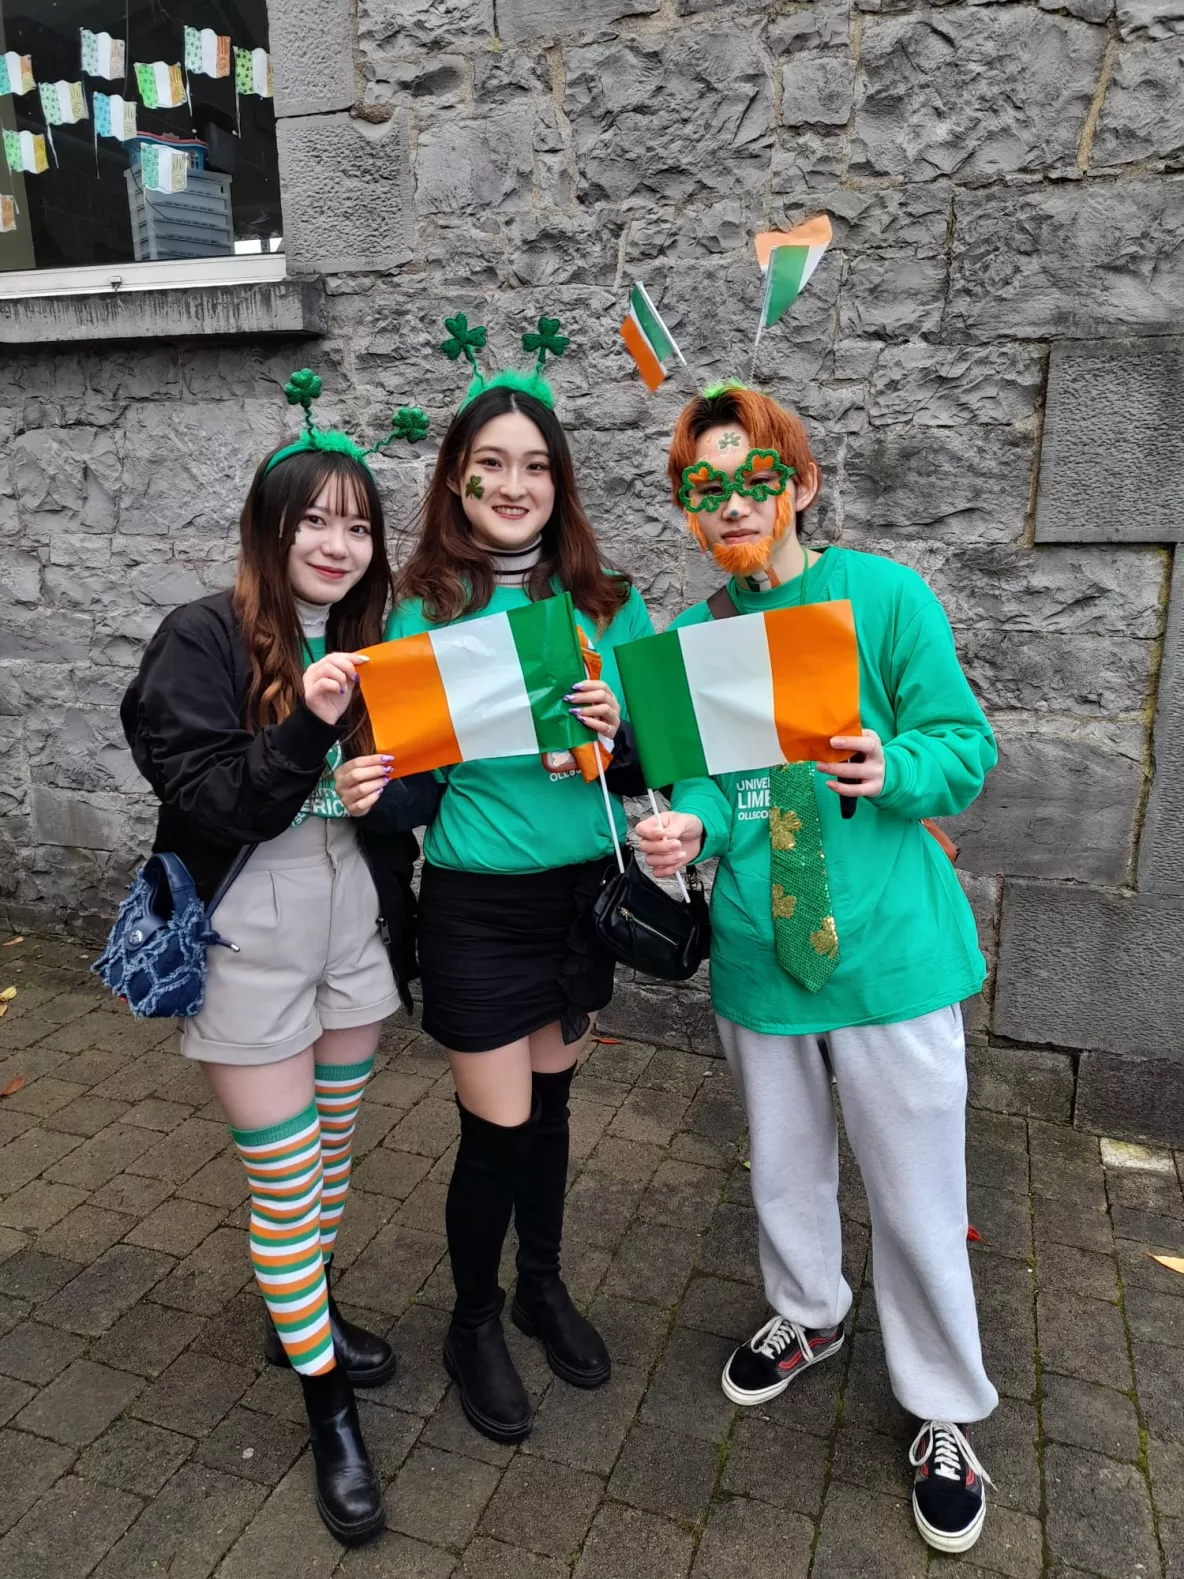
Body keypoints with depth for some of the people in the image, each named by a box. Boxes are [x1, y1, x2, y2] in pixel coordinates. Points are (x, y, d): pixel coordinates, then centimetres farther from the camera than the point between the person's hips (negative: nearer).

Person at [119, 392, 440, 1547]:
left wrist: (384, 791, -20)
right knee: (284, 1183, 6)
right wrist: (306, 727, -29)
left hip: (356, 935, 5)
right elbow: (202, 799, -17)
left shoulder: (375, 647, 3)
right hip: (250, 950, -5)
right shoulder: (203, 642, -11)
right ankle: (328, 1409, 25)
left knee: (330, 1155, 21)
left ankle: (300, 1310, 48)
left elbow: (421, 790, 3)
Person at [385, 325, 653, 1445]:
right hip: (477, 904, -3)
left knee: (550, 1103, 19)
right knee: (496, 1128, 5)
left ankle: (542, 1285, 44)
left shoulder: (606, 605, -1)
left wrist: (615, 738, -18)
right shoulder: (421, 611, -8)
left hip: (583, 891, 3)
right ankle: (474, 1323, 33)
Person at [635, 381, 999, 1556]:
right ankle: (808, 1316, 51)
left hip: (887, 945, -3)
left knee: (916, 1195, 8)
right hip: (756, 946, 4)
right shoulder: (694, 632, 3)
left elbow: (964, 744, -8)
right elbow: (709, 773, 6)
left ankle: (946, 1414, 34)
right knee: (782, 1166, 22)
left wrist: (893, 770, -29)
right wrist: (690, 824, -16)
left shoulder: (885, 595, -8)